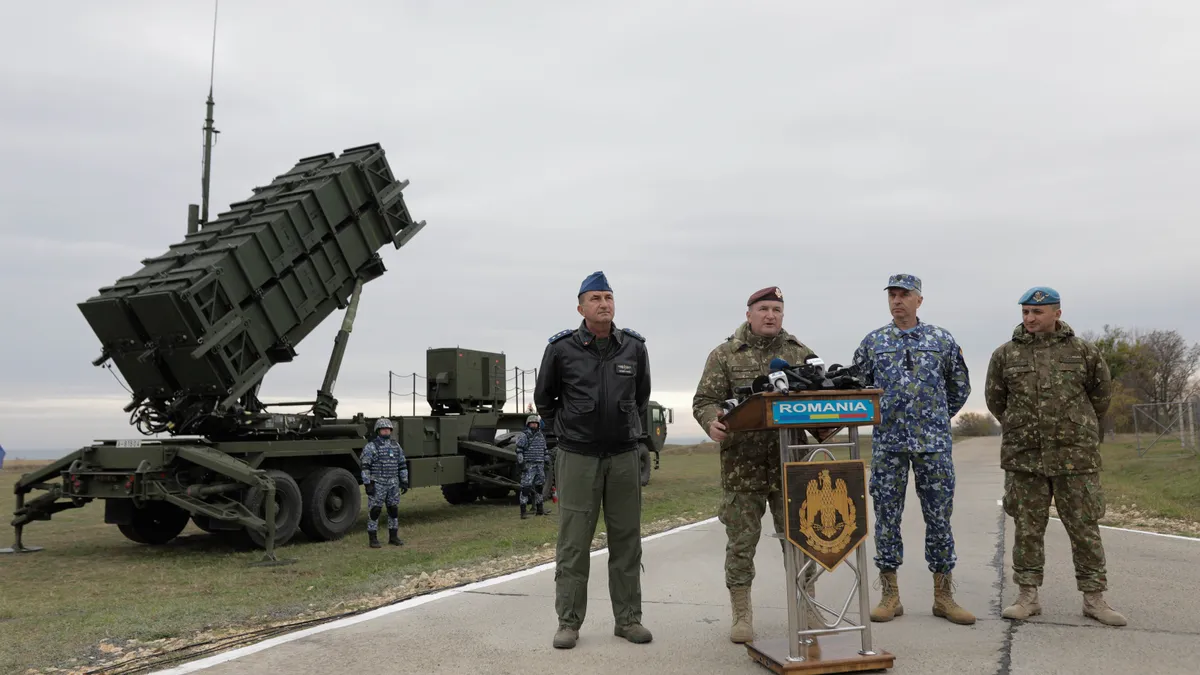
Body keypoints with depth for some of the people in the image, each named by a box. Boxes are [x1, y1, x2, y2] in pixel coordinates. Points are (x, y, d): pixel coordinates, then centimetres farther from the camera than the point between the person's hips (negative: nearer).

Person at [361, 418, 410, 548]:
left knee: (394, 510, 7)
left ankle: (393, 537, 17)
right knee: (375, 511, -2)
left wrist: (405, 482, 7)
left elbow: (402, 464, 11)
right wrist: (367, 484, -18)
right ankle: (373, 539, 6)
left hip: (393, 484, 5)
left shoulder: (396, 446, 8)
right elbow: (365, 466, -12)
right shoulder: (370, 446, -10)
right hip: (377, 484, -5)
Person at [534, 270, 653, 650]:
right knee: (573, 543, 1)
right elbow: (544, 398, 10)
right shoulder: (562, 349, -4)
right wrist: (565, 431, 7)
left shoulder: (634, 348, 3)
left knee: (626, 541, 8)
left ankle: (628, 619, 18)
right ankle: (568, 622, 10)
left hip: (624, 456, 3)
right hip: (577, 458, -2)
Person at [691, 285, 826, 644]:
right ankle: (741, 615, 14)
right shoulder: (725, 355, 3)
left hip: (790, 458, 2)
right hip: (742, 461, -2)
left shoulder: (800, 353, 10)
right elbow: (705, 399, -1)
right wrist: (711, 422, -22)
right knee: (741, 538, 4)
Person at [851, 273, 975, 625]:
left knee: (939, 516, 3)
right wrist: (877, 415, 10)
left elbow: (960, 387, 14)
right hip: (887, 442, 1)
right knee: (887, 516, 2)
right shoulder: (873, 342, 6)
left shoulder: (941, 339, 5)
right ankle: (890, 596, 11)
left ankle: (943, 596, 13)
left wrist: (939, 418, 14)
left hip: (934, 441, 0)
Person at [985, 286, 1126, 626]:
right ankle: (1028, 596, 14)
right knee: (1027, 528, 6)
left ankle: (1094, 597, 15)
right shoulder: (1005, 354, 3)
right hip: (1023, 457, 1)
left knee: (1085, 527, 4)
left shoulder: (1082, 351, 2)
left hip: (1075, 456, -1)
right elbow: (995, 398, 16)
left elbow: (1102, 392, 15)